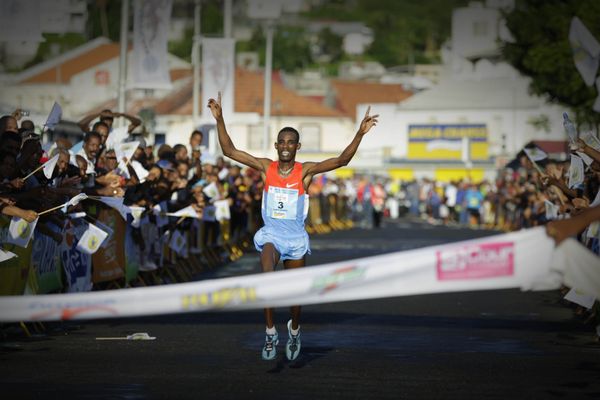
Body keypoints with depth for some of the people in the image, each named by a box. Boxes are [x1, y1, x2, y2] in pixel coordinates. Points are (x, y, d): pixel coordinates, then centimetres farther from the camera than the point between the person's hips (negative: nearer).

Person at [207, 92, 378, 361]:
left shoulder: (306, 171, -6)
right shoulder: (266, 167, -2)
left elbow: (342, 160, -16)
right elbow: (229, 151, -5)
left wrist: (360, 134, -28)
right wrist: (220, 120, -15)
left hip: (296, 237, 1)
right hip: (271, 234, -1)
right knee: (267, 276, -29)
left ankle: (294, 331, 41)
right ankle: (270, 334, -19)